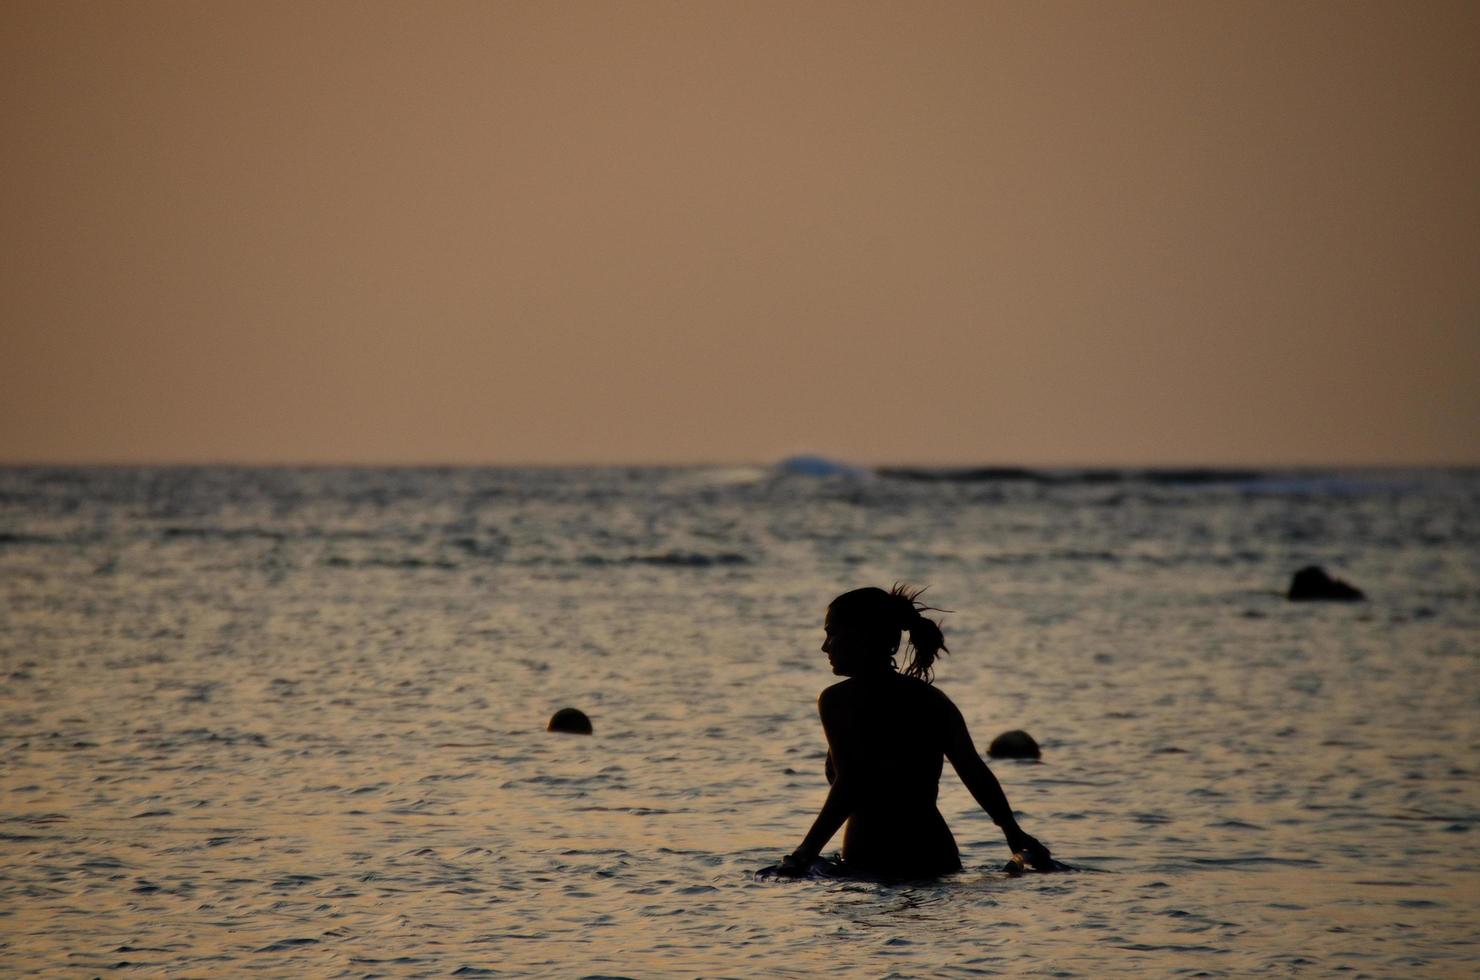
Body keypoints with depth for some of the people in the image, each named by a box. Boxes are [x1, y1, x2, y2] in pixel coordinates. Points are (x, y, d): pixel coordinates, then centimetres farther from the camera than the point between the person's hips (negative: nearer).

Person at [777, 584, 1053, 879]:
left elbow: (850, 785, -17)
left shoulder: (836, 700, -5)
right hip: (938, 858, 5)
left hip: (870, 862, -5)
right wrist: (1015, 834, 8)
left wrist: (805, 854, -20)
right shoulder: (933, 700, 11)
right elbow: (974, 770, 3)